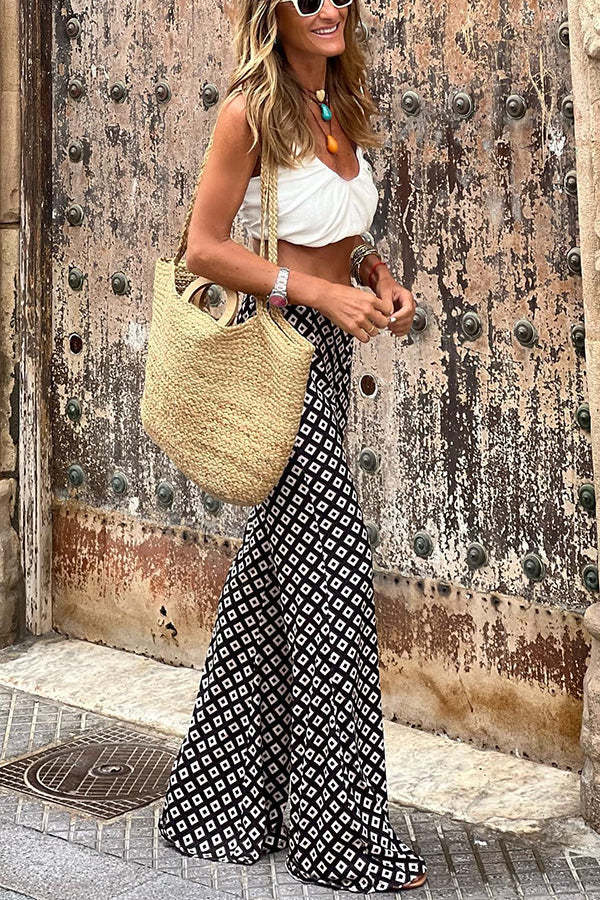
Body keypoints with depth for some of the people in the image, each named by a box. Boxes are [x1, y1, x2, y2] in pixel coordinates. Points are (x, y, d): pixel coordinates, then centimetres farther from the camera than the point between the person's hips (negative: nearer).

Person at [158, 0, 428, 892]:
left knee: (271, 571, 13)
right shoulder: (249, 112, -11)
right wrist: (323, 292, -17)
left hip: (329, 349, 8)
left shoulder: (341, 108, 13)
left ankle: (225, 796, 27)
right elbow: (204, 249, -12)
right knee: (328, 575, -7)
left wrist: (380, 279, 3)